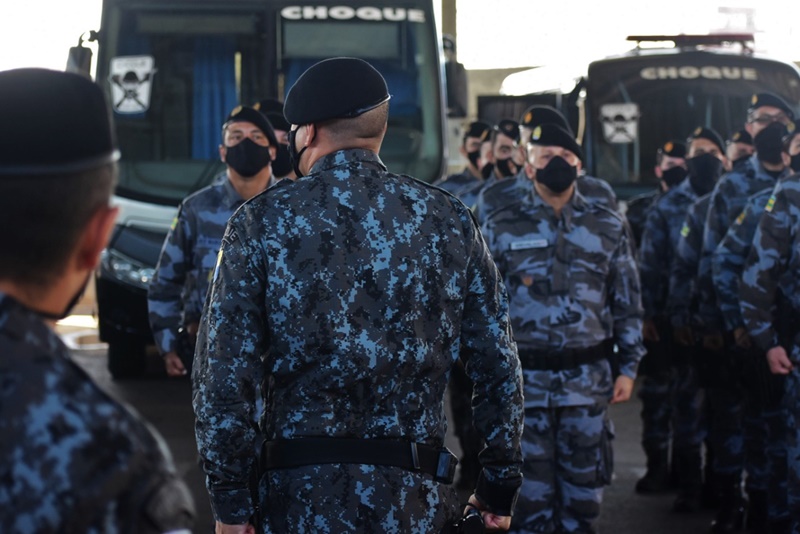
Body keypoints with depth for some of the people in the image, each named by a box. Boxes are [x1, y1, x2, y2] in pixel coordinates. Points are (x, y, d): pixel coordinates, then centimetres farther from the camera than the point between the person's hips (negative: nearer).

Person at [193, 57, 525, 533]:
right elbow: (498, 367, 4)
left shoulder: (260, 223, -3)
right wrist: (501, 486, 12)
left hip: (303, 495, -2)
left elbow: (223, 373, -7)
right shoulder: (449, 220, 3)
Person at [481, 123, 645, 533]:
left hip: (588, 378, 1)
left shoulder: (608, 227, 6)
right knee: (531, 488, 4)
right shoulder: (501, 228, 2)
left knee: (584, 489, 8)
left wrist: (628, 366, 3)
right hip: (524, 377, -1)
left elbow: (628, 302, 8)